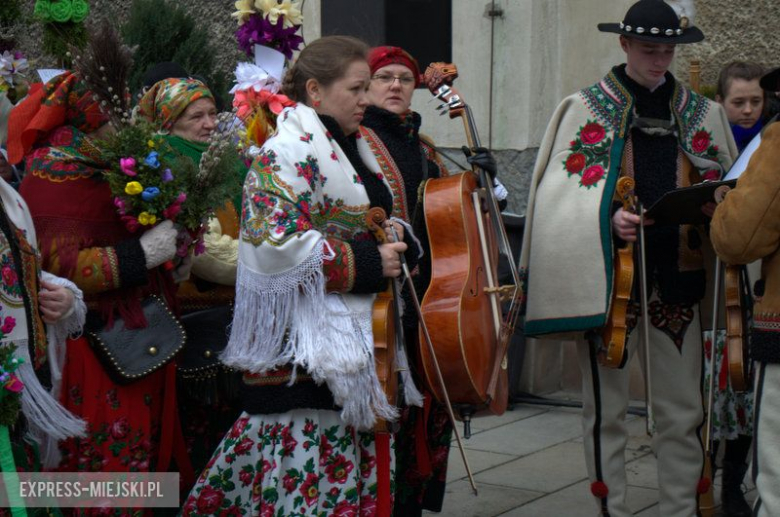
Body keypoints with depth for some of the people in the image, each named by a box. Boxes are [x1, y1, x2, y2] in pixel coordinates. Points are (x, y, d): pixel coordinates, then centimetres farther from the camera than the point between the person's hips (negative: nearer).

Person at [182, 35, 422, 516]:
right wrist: (365, 263, -18)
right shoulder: (287, 153, -11)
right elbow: (274, 242, -23)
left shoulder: (356, 150, 17)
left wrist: (397, 242, 6)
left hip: (358, 336, 9)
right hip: (304, 349, -9)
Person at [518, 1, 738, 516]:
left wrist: (715, 210, -5)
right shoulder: (586, 108, 4)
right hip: (608, 277, -2)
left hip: (678, 278, 3)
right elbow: (560, 192, -2)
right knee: (606, 408, 3)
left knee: (683, 410, 5)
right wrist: (608, 217, -19)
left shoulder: (702, 114, 12)